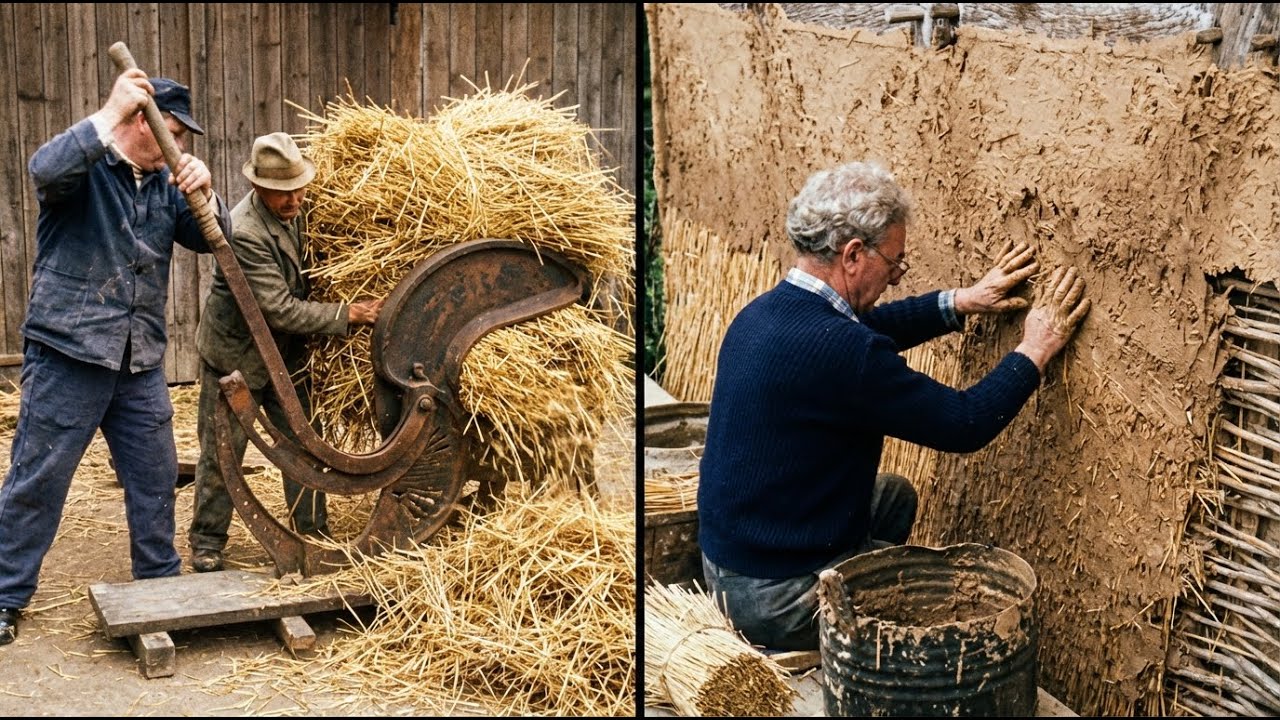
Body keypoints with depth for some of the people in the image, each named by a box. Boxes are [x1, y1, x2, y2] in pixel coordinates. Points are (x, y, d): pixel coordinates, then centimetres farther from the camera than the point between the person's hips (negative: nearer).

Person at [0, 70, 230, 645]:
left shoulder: (164, 183, 11)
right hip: (68, 356, -6)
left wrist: (202, 193, -16)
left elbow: (211, 240, 4)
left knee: (155, 479, 13)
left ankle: (160, 582, 28)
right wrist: (110, 116, -36)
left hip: (140, 363, 6)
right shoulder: (85, 167, -8)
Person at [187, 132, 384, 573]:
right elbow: (280, 309, -30)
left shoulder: (294, 213, -6)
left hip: (285, 353, 7)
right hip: (234, 354, -6)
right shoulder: (244, 233, -30)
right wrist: (347, 315, -29)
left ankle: (311, 534, 17)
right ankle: (207, 544, 16)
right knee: (221, 453, 4)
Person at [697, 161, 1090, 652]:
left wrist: (960, 303, 18)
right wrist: (1035, 350, -5)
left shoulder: (766, 312, 2)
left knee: (895, 495, 29)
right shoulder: (838, 349, -27)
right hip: (779, 599, -10)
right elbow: (964, 424, -18)